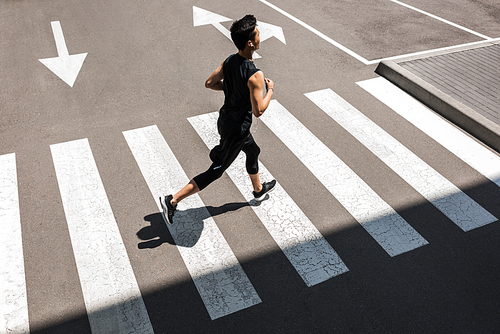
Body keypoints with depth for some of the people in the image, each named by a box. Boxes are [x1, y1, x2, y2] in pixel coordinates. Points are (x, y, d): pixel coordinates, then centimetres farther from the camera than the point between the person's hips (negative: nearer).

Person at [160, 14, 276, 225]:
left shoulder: (229, 61, -7)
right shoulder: (255, 75, -30)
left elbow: (209, 83, 2)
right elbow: (258, 111, -27)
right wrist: (270, 90, -11)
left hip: (225, 119, 9)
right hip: (236, 131, -9)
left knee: (253, 151, 31)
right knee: (216, 171, 5)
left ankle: (258, 190, 54)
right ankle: (173, 200, 7)